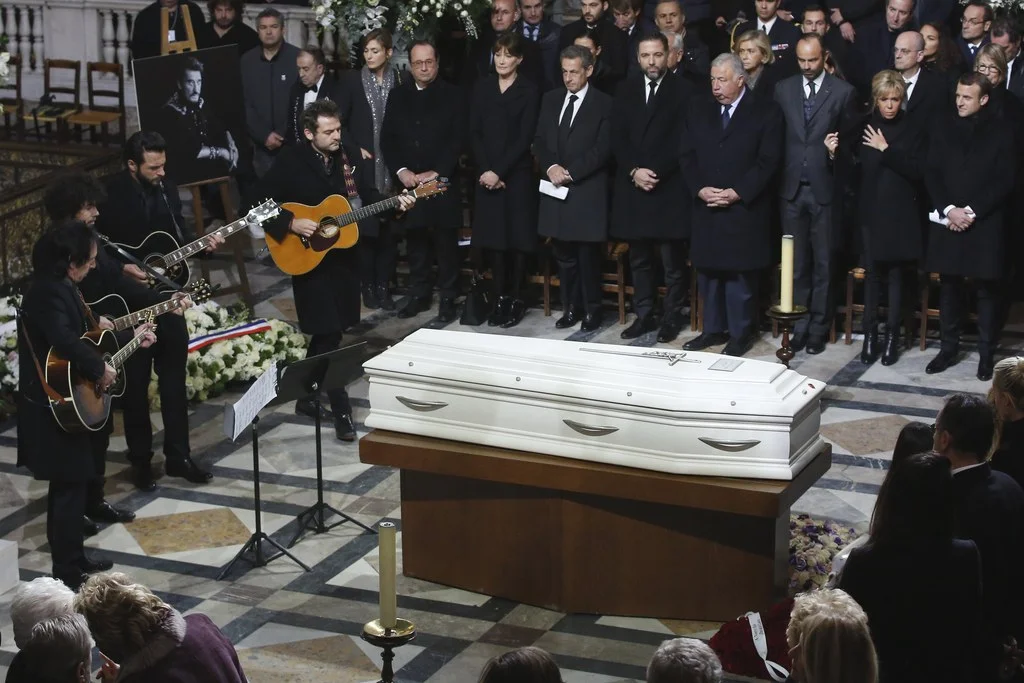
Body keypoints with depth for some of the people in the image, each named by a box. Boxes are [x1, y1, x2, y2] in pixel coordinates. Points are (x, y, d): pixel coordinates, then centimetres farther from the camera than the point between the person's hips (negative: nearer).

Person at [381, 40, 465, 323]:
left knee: (446, 242, 0)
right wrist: (401, 170, -6)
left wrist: (436, 172, -13)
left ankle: (448, 298, 8)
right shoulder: (398, 96, 11)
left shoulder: (453, 95, 1)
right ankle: (418, 295, 18)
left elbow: (457, 139, -5)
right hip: (408, 181, 3)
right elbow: (387, 138, 8)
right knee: (415, 241, 8)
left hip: (442, 181, -3)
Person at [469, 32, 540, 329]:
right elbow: (475, 132, 5)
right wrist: (485, 170, -8)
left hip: (517, 174, -3)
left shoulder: (529, 91, -2)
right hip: (487, 175, 3)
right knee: (492, 236, 3)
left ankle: (516, 299, 7)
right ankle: (500, 297, 10)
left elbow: (525, 138, -9)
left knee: (517, 236, 0)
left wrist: (499, 171, -15)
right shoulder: (482, 88, 9)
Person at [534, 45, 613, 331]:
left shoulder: (603, 104, -3)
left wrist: (570, 172, -15)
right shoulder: (551, 99, 13)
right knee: (563, 255, 11)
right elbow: (540, 141, 11)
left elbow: (602, 149, -10)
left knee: (588, 255, 0)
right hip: (556, 189, 5)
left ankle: (592, 310, 11)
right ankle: (571, 307, 21)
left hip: (587, 192, -5)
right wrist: (551, 167, -8)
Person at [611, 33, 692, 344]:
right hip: (632, 188, 4)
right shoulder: (626, 90, 12)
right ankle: (644, 315, 17)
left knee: (673, 261, 0)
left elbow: (682, 141, -7)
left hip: (669, 189, -4)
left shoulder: (682, 90, -1)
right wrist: (634, 171, -8)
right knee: (639, 260, 9)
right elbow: (617, 138, 6)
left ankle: (673, 318, 8)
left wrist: (655, 172, -15)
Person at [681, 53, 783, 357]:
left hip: (744, 210, -4)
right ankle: (714, 329, 17)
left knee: (740, 273, -1)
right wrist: (700, 189, -8)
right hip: (705, 209, 4)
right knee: (708, 270, 7)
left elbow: (768, 161, -8)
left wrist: (736, 193, -15)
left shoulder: (766, 112, -2)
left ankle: (741, 333, 7)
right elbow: (687, 158, 9)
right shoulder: (699, 113, 13)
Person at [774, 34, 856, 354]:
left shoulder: (842, 92, -1)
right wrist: (778, 175, 1)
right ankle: (799, 325, 14)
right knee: (796, 263, 7)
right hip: (792, 187, 2)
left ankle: (818, 327, 12)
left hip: (825, 188, -2)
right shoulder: (783, 89, 7)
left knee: (823, 262, 4)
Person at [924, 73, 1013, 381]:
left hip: (985, 223, -3)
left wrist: (972, 211, -13)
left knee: (986, 289, 2)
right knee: (949, 287, 8)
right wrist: (948, 209, -10)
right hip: (947, 221, 3)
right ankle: (949, 348, 18)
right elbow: (931, 173, 4)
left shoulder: (1001, 131, 0)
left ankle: (987, 354, 9)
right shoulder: (943, 127, 8)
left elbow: (1004, 181, -5)